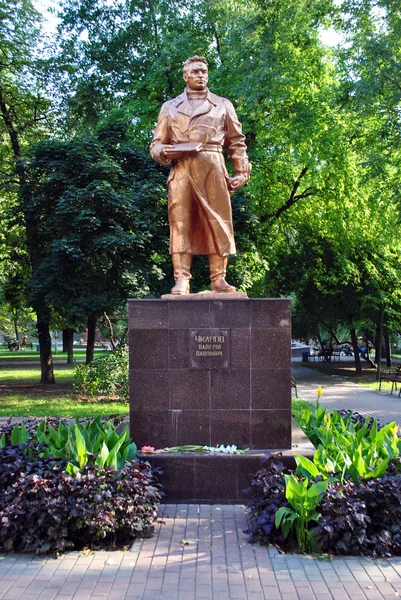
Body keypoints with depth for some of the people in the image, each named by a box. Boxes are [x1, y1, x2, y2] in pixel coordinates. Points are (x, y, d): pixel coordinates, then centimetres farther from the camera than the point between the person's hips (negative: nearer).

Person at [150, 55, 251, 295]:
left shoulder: (223, 105, 21)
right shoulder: (170, 107, 19)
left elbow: (237, 142, 18)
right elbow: (156, 145, 16)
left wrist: (242, 172, 6)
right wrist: (165, 152, -7)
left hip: (213, 169, 1)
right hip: (182, 169, 0)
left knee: (218, 222, -5)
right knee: (180, 221, -9)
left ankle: (218, 278, -1)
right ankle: (181, 280, -11)